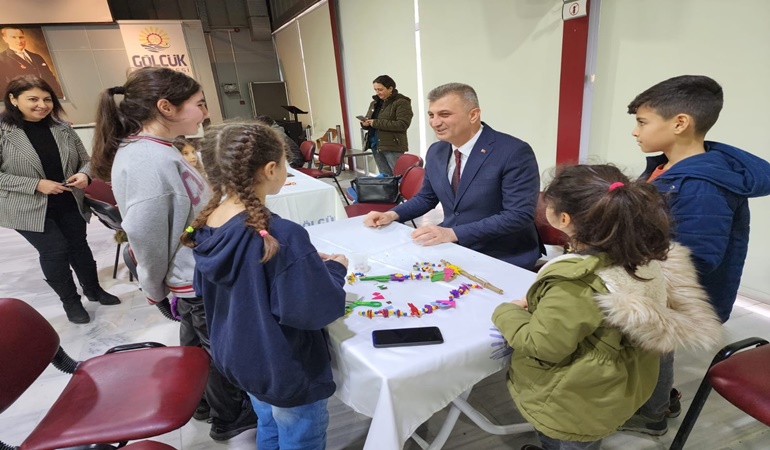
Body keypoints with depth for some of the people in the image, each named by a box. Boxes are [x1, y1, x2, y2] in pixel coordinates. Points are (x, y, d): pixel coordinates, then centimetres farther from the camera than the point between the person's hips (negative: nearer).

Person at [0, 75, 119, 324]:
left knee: (79, 246, 14)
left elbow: (85, 160, 7)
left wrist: (84, 175, -15)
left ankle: (93, 290, 34)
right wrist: (36, 185, -21)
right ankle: (70, 301, 19)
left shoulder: (62, 128, 0)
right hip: (29, 209, -3)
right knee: (55, 250, -2)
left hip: (69, 203, 4)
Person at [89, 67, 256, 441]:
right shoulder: (149, 160, -28)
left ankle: (204, 401, 49)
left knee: (196, 343, 26)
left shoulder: (151, 150, 3)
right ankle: (229, 418, 36)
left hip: (193, 275, 9)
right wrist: (157, 288, -8)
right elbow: (144, 235, -25)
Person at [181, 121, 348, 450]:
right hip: (286, 371, -7)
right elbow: (320, 310, -31)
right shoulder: (281, 236, -33)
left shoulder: (207, 225, -8)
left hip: (238, 358, 7)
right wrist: (334, 269, -10)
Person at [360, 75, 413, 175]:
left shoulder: (401, 102, -7)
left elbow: (403, 124, -18)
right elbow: (369, 121, 23)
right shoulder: (374, 103, 16)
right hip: (375, 145, 7)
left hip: (393, 146, -7)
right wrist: (365, 123, -4)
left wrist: (377, 123, -20)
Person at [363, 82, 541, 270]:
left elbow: (519, 215, -22)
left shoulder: (515, 152, -17)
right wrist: (392, 214, -3)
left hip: (502, 258, -6)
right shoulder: (435, 152, 4)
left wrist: (454, 233, -29)